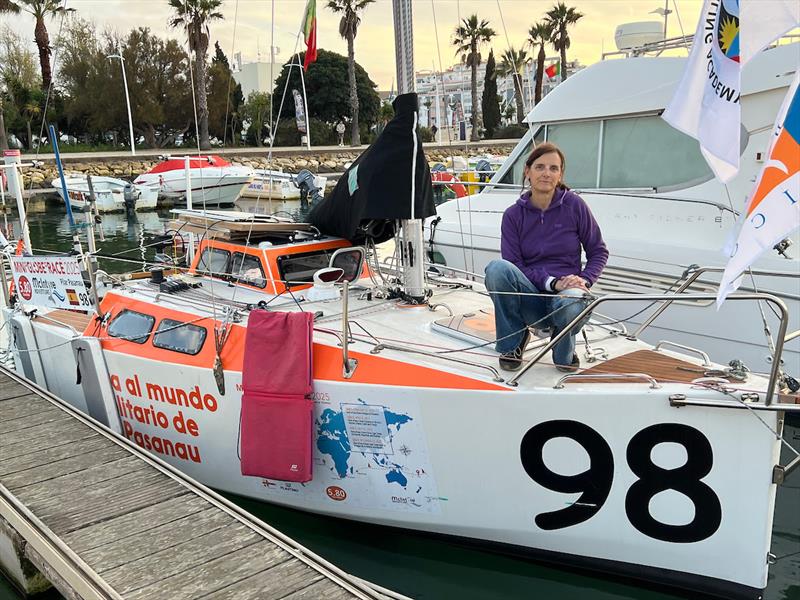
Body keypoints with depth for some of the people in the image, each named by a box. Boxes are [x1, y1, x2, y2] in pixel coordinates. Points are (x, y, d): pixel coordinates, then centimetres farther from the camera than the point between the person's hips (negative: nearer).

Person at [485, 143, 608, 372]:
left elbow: (598, 251, 7)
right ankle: (513, 343, -8)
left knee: (571, 304, -39)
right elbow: (513, 265, -4)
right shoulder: (513, 214, 2)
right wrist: (552, 283, -18)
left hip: (566, 292, -1)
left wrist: (584, 280, -12)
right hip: (530, 297, 1)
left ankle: (564, 349, 0)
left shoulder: (574, 205, 0)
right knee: (497, 267, -30)